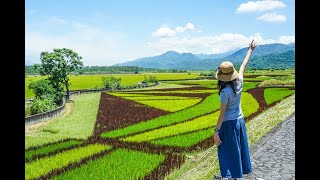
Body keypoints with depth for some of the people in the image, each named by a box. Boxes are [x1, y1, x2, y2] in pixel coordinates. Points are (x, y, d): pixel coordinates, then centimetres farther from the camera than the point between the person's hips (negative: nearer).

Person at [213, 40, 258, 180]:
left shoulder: (225, 92, -25)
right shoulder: (239, 82, -8)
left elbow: (222, 114, -23)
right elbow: (243, 65, 9)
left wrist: (216, 132, -17)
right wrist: (250, 50, 25)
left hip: (228, 123, -7)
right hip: (240, 120, 8)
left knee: (229, 152, 6)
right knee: (239, 149, 21)